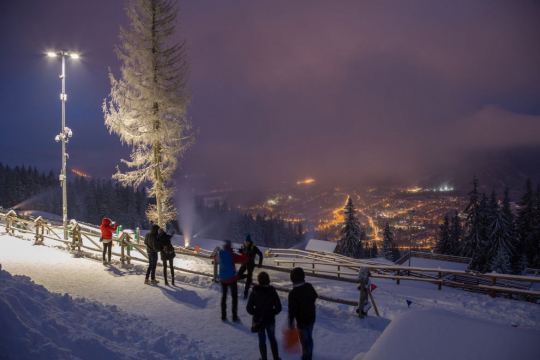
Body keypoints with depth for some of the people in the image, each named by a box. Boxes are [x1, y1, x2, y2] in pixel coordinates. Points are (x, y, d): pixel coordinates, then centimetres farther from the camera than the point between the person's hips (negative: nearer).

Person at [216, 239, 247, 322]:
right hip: (231, 279, -4)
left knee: (224, 296, 17)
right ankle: (234, 317, 8)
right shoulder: (232, 255, -18)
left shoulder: (219, 254, -3)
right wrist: (243, 254, 3)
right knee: (234, 297, 8)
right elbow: (244, 259, -17)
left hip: (222, 279, 4)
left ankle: (223, 316, 21)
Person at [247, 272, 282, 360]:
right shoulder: (273, 292, -11)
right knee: (272, 339, 19)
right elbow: (278, 307, -9)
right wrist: (272, 313, 8)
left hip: (258, 320, -1)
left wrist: (256, 313, 6)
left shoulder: (254, 293, -14)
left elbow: (249, 308, -12)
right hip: (270, 320, 1)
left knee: (262, 340, 14)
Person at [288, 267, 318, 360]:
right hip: (312, 317, 7)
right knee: (309, 337, 25)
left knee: (304, 341, 12)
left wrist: (291, 322, -7)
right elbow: (315, 296, 10)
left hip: (302, 321, -7)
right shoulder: (309, 286, -10)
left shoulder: (293, 293, -29)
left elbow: (292, 309, -22)